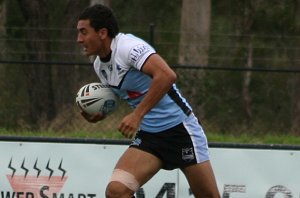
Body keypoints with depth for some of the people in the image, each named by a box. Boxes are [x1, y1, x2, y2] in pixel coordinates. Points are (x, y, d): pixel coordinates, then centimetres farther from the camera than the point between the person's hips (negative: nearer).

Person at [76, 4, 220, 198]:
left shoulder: (128, 46, -20)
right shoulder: (100, 65, 6)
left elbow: (167, 75, -34)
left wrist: (137, 115, -33)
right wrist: (100, 114, 1)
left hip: (179, 129, -7)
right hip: (147, 136, 7)